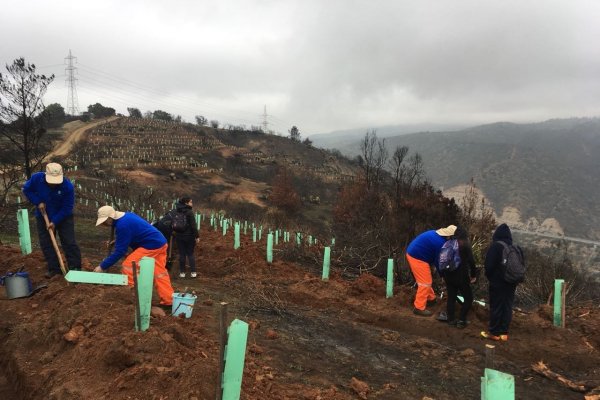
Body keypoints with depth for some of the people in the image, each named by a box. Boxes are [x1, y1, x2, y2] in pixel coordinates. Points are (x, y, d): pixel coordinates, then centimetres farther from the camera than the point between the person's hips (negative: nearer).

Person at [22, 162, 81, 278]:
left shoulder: (68, 186, -28)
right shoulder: (36, 178, -20)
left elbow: (67, 207, -21)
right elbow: (26, 189, -1)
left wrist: (55, 222, -23)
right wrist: (38, 202, -15)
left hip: (63, 218, -3)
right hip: (43, 217, 3)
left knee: (69, 242, -4)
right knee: (46, 244, 4)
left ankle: (75, 268, 1)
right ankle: (54, 269, 12)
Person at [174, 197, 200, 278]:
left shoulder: (177, 212, 5)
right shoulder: (190, 212, -13)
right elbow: (193, 226, -16)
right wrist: (197, 236, -12)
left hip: (179, 236, 4)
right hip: (189, 236, -4)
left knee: (182, 254, 8)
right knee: (190, 254, 6)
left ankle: (182, 272, 8)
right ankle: (193, 272, 3)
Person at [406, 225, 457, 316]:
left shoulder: (437, 234, 9)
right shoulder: (441, 243, -20)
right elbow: (438, 261, -11)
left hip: (413, 253, 10)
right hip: (417, 257, -10)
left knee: (426, 279, 25)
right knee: (425, 282, -3)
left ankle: (431, 298, 42)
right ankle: (419, 308, 3)